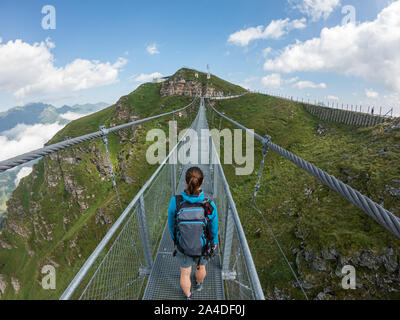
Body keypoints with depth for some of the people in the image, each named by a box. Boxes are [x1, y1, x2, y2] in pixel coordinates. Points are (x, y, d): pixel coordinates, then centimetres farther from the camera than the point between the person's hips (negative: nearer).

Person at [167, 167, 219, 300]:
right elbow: (214, 229, -14)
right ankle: (199, 284, 68)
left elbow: (171, 223, -12)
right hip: (202, 246, 0)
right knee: (201, 267, 35)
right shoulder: (210, 206, -33)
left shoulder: (175, 202, -32)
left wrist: (174, 237, 10)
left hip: (183, 245, 0)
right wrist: (214, 242, 9)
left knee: (185, 273, 30)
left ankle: (188, 296, 58)